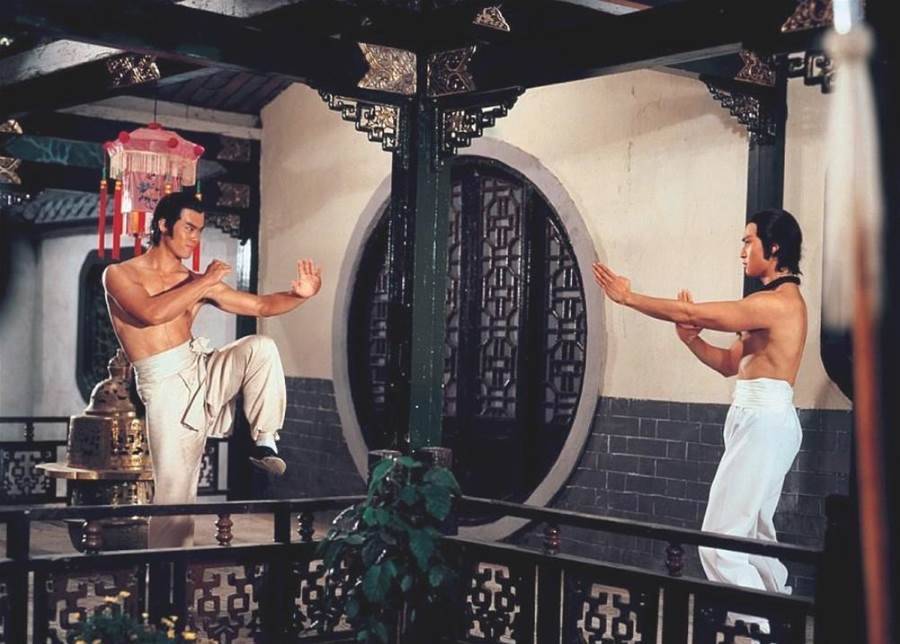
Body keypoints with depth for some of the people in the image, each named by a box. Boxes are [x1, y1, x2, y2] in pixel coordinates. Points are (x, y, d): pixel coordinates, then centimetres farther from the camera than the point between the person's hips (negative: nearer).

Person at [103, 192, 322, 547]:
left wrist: (299, 294, -10)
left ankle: (264, 441, -11)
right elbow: (152, 313, -21)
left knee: (261, 347, -21)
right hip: (165, 386, -4)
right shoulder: (119, 275, 0)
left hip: (203, 371, 4)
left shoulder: (197, 282, 12)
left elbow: (261, 306, 9)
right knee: (174, 493, -9)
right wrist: (205, 282, -12)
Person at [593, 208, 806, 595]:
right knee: (753, 536, 19)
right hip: (758, 423, 11)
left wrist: (628, 297, -8)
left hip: (763, 424, -11)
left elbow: (689, 311, -17)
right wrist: (691, 339, 2)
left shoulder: (777, 302, -16)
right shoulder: (775, 302, 17)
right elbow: (730, 364, 19)